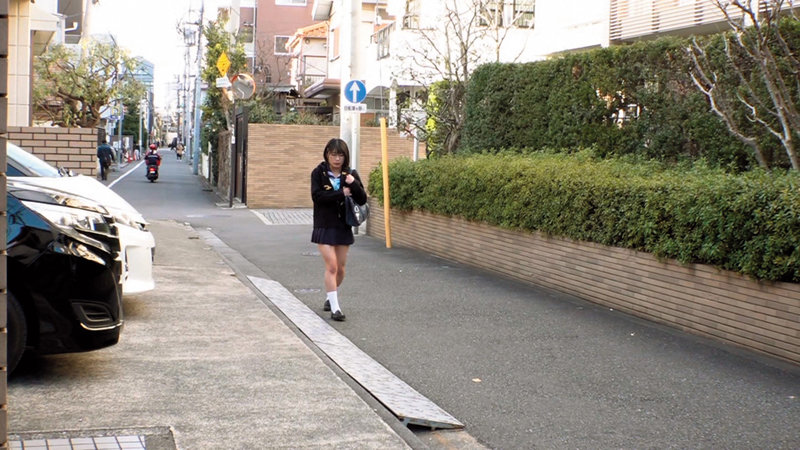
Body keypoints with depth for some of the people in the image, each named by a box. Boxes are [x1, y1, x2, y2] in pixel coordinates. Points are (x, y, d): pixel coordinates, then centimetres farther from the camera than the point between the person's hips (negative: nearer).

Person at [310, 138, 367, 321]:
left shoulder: (351, 174, 4)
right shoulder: (318, 173, -3)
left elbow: (362, 199, -2)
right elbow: (317, 196, -16)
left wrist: (354, 184, -19)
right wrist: (341, 194, -17)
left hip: (344, 227, 3)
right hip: (325, 226, -3)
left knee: (340, 268, 11)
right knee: (331, 266, -11)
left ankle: (330, 297, 35)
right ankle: (334, 307, -8)